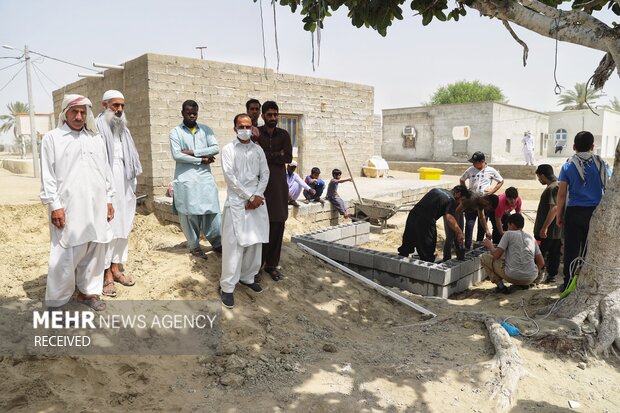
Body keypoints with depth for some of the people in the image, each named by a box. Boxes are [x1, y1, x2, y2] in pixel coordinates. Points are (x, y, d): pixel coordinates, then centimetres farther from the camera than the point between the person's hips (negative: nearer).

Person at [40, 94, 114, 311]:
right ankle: (56, 302, 11)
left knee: (94, 251, 8)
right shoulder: (52, 138, 3)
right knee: (64, 256, -2)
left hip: (96, 207, 4)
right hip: (67, 208, -4)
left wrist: (108, 200, 12)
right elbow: (47, 175, -2)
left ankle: (87, 291, 23)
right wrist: (54, 205, -8)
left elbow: (106, 171, 15)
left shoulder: (96, 139, 13)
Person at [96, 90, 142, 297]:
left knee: (123, 227, 11)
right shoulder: (96, 128, -8)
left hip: (123, 187, 7)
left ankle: (116, 268, 22)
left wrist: (132, 183, 14)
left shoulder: (123, 129, 16)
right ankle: (106, 274, 5)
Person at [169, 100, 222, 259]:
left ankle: (217, 242, 15)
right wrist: (202, 159, -9)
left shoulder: (206, 129, 11)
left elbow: (216, 148, -3)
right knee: (190, 213, 3)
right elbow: (176, 155, -10)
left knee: (212, 211, 2)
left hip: (205, 176, 2)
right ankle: (194, 246, 16)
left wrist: (193, 152, -11)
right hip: (186, 178, -2)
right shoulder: (175, 132, 3)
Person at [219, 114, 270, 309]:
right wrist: (248, 197, -12)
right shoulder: (228, 150, 0)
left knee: (255, 242, 8)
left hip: (257, 201, 4)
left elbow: (265, 174, 7)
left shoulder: (258, 150, 12)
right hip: (236, 202, -4)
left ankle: (247, 277, 24)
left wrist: (257, 196, -7)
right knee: (234, 244, -6)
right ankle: (227, 286, 1)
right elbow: (230, 177, -9)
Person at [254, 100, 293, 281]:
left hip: (279, 184, 3)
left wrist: (266, 155, -8)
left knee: (278, 224, 3)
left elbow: (289, 158, -2)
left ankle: (272, 264, 14)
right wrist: (277, 155, -9)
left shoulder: (283, 135, 10)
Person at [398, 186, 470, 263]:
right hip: (425, 222, -8)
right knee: (427, 254, 4)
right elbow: (449, 218, -18)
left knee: (406, 248, 20)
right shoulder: (451, 200, -4)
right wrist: (459, 232, -10)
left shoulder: (437, 190, 20)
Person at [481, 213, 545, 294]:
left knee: (484, 257, 11)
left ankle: (500, 286, 3)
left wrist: (490, 246, 15)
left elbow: (496, 255, -5)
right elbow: (541, 263, 14)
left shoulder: (508, 234, 0)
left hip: (512, 277, -6)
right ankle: (523, 285, 15)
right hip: (530, 279, 6)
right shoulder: (531, 238, 16)